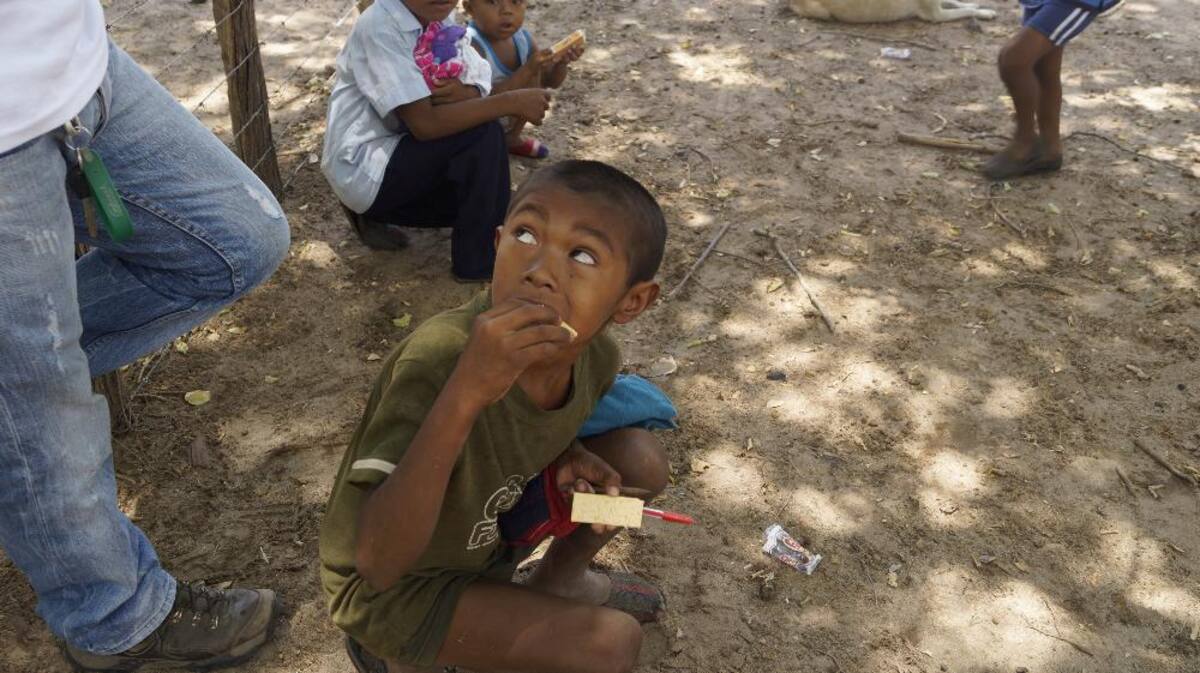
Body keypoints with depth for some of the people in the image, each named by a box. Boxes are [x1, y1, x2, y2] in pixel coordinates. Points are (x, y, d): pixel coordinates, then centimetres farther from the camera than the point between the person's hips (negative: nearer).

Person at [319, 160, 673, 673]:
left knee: (639, 457, -4)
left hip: (483, 527, 6)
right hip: (393, 589, -6)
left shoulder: (594, 354, -16)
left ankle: (558, 581, 21)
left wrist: (568, 457, -15)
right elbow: (379, 565, -41)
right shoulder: (440, 359, -36)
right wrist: (463, 395, -51)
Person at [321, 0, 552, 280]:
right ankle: (480, 262, -6)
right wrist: (511, 102, -26)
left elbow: (482, 88, -1)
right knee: (483, 135, -19)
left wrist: (463, 94, -25)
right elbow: (424, 124, -28)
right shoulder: (378, 27, -23)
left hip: (395, 155, 8)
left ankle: (374, 214, 13)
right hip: (361, 168, -8)